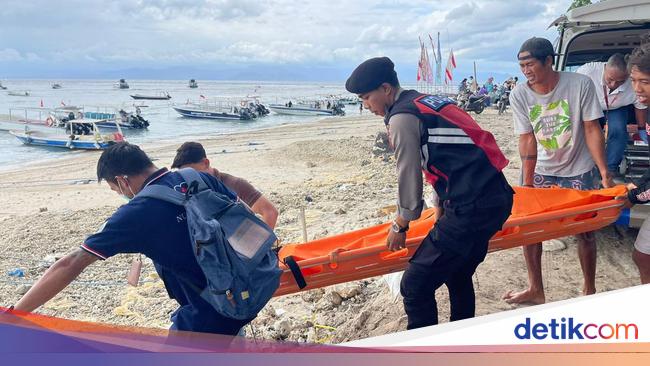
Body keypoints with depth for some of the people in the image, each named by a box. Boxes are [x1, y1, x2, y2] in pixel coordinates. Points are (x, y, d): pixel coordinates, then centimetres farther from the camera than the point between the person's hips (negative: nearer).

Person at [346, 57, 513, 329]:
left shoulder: (402, 117, -9)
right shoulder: (428, 102, 19)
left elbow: (409, 177, -5)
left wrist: (400, 226, 11)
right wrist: (441, 208, 30)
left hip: (471, 208, -10)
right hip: (498, 197, 10)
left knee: (415, 286, -5)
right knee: (458, 275, 25)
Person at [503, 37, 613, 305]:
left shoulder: (580, 84, -17)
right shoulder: (519, 95, -12)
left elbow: (592, 130, -14)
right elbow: (527, 139, -12)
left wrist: (604, 173, -18)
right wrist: (527, 183, -16)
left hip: (578, 171, -2)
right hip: (540, 171, 2)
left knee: (585, 230, 2)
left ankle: (589, 290, 23)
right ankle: (535, 290, 17)